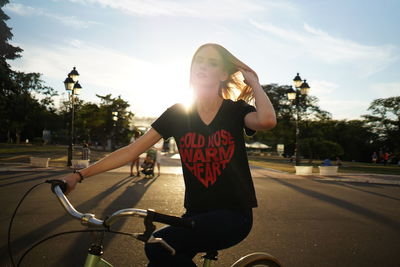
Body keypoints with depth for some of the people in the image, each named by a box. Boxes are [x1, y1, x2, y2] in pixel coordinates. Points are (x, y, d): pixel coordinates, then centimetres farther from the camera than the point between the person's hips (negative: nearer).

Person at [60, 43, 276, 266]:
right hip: (196, 213, 4)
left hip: (233, 214, -4)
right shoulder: (178, 113, 2)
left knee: (158, 247, -23)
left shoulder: (235, 110, -4)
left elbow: (267, 120, -28)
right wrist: (80, 175, -5)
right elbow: (132, 150, 0)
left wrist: (253, 81, -11)